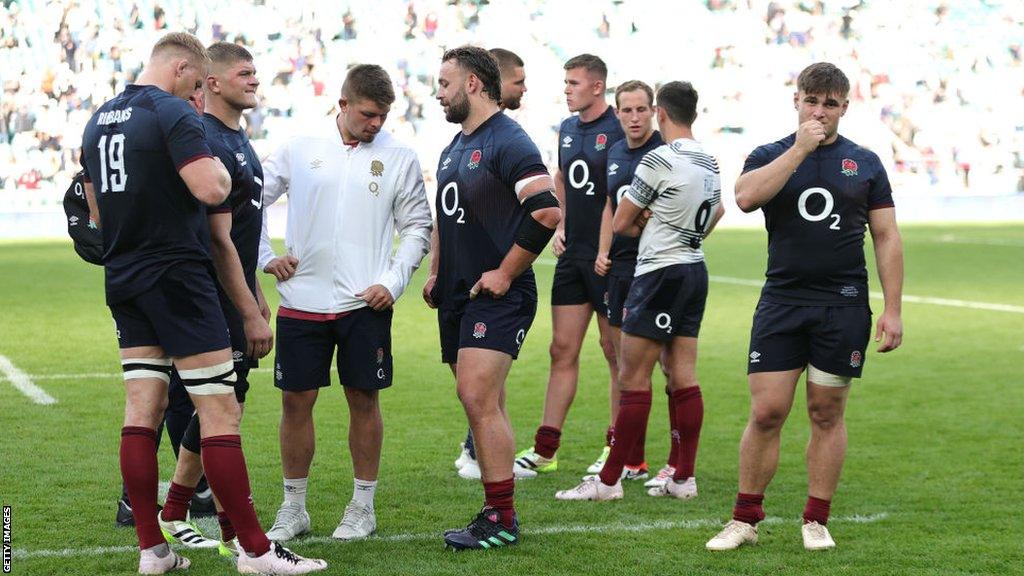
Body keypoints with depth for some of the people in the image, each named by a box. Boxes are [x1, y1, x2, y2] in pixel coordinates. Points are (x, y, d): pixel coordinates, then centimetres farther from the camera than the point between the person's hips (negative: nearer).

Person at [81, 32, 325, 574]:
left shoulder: (98, 121, 13)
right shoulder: (174, 114, -13)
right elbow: (210, 189, -24)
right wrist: (221, 168, -3)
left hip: (122, 280, 8)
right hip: (175, 276, -8)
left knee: (141, 411, 8)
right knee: (220, 412, -6)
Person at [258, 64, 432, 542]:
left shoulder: (399, 157, 3)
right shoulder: (300, 149, 3)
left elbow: (417, 227, 7)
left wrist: (393, 282, -4)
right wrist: (266, 258, 4)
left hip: (365, 304, -1)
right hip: (302, 300, 1)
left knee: (364, 399, 4)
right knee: (295, 400, 3)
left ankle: (363, 507, 16)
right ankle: (293, 508, 15)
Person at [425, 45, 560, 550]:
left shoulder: (508, 142, -12)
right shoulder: (454, 146, 17)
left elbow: (547, 211, -23)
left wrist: (505, 273, -18)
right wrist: (436, 273, 18)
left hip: (495, 296, -9)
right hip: (455, 298, 9)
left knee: (479, 399, -16)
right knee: (481, 405, 10)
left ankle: (501, 520, -11)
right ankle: (496, 512, 16)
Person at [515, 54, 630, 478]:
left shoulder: (619, 131, -11)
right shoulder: (567, 129, 12)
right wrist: (559, 227, 12)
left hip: (609, 256, -7)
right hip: (573, 254, 7)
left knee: (615, 350, 2)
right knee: (562, 349, 7)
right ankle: (545, 450, 10)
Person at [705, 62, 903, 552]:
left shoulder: (865, 163, 8)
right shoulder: (770, 156, 6)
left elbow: (887, 238, 8)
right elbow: (746, 196, -17)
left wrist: (893, 309, 0)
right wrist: (800, 149, -16)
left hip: (844, 306, 1)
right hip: (781, 302, 0)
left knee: (827, 414, 5)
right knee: (766, 413, -4)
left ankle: (816, 521, 15)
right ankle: (745, 520, 7)